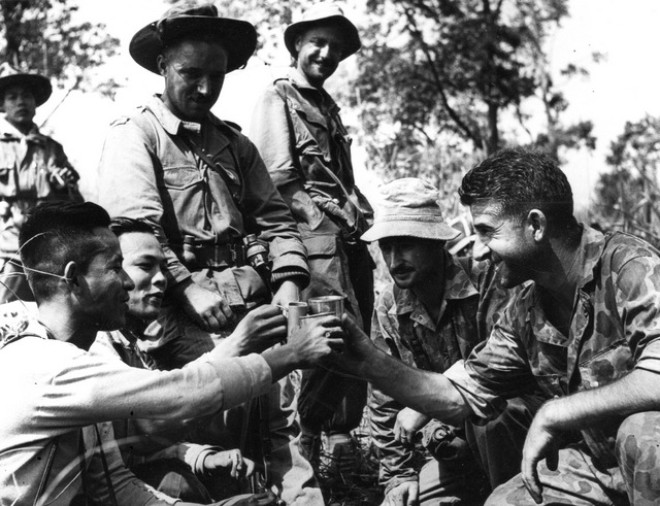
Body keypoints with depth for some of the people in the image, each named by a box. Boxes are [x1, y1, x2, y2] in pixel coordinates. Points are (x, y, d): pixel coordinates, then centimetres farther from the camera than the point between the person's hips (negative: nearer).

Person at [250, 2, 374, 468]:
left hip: (349, 237, 8)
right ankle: (309, 434, 4)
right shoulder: (278, 100, 0)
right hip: (317, 238, -8)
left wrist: (360, 212, 13)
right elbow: (279, 186, -8)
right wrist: (332, 216, -10)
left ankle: (343, 433, 21)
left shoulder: (328, 107, 24)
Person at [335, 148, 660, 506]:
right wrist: (370, 364, -9)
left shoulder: (629, 266, -23)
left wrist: (553, 414, -28)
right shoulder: (525, 314, -1)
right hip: (598, 462, 6)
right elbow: (460, 396, 4)